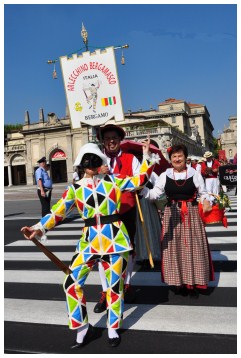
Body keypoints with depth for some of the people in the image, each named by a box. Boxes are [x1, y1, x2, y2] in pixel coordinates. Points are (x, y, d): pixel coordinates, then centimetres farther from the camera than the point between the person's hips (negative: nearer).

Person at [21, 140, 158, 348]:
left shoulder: (112, 180, 4)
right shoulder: (75, 189, 4)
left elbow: (138, 181, 6)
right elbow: (58, 212, -1)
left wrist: (146, 156, 1)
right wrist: (39, 228, -14)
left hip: (116, 239, -1)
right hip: (91, 241, 1)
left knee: (115, 285, 7)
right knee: (72, 283, -5)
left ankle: (113, 330, 28)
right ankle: (84, 329, 15)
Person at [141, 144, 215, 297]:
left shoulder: (195, 174, 2)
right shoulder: (165, 175, 4)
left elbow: (204, 193, 7)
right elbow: (154, 193, 0)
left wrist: (207, 201, -14)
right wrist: (142, 189, -17)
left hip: (191, 214, -1)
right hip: (172, 214, 1)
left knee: (192, 247, 2)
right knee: (174, 247, 4)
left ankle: (193, 282, 14)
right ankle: (179, 281, 17)